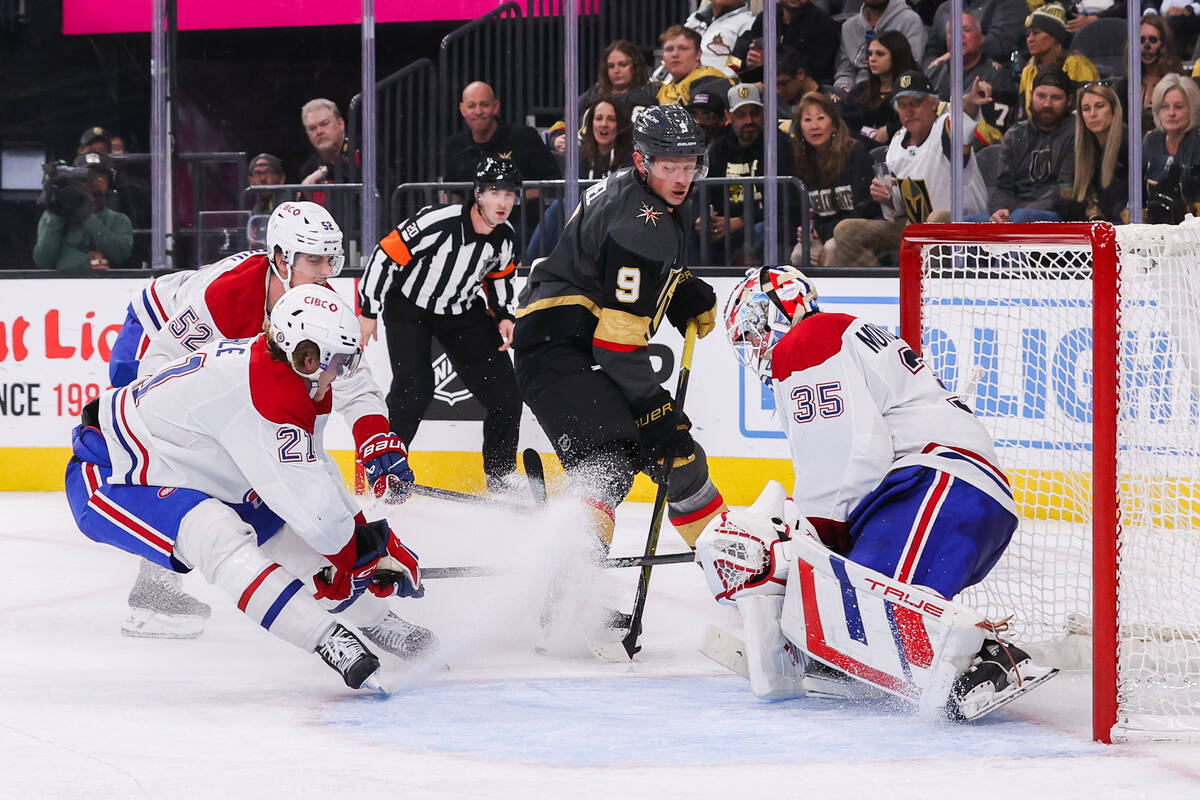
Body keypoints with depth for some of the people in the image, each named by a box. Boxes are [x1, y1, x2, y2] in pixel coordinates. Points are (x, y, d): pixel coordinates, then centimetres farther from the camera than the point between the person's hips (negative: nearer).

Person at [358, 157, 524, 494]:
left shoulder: (505, 237, -11)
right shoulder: (438, 222, -31)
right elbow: (386, 255, -24)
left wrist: (504, 316, -2)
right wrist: (369, 311, -19)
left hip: (462, 311, 5)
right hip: (409, 306, -5)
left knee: (504, 392, 0)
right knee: (414, 388, -21)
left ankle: (502, 476, 17)